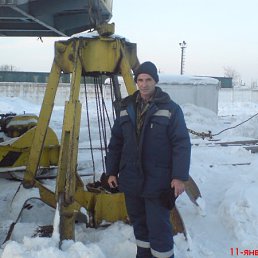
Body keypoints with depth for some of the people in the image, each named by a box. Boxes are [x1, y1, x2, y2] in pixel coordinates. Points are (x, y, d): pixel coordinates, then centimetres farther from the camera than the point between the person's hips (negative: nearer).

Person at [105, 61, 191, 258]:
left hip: (158, 183, -5)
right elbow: (115, 143, 12)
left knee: (159, 227, -2)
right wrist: (111, 171, 11)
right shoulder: (127, 108, 8)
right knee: (139, 223, 18)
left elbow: (182, 144, -10)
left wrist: (180, 176, -16)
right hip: (131, 180, 5)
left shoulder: (170, 108, -6)